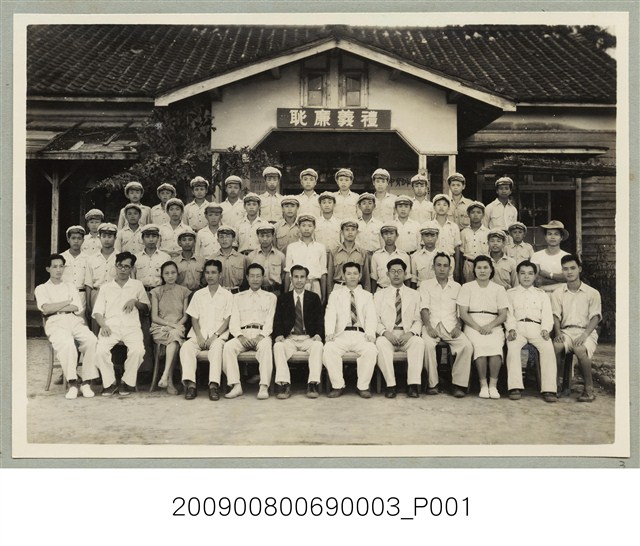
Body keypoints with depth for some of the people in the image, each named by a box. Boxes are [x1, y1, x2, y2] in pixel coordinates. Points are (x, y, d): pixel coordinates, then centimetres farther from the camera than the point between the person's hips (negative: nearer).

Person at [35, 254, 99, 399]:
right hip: (56, 324, -2)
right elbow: (46, 308, -2)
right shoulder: (41, 289, 18)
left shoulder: (71, 287, 25)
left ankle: (86, 383, -26)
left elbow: (78, 309, 8)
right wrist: (68, 302, 4)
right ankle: (72, 383, -32)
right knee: (67, 343, -37)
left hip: (75, 321, 3)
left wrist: (55, 309, -1)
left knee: (91, 340, -30)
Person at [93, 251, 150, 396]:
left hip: (131, 326, 0)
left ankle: (128, 382, -11)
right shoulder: (105, 287, 19)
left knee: (138, 349, -32)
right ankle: (109, 383, -11)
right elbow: (97, 312, 11)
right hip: (110, 326, 1)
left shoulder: (137, 285, 19)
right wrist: (103, 325, -9)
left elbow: (146, 308, 21)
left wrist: (135, 302, -1)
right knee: (100, 350, -30)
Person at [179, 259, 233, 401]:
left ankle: (214, 385, -44)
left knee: (216, 347, -36)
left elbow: (227, 320, 3)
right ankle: (190, 384, -36)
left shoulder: (227, 295, 11)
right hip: (199, 334, 3)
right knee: (186, 347, -29)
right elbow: (194, 318, 11)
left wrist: (215, 336, -12)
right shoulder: (198, 294, 19)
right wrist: (199, 337, -7)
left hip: (218, 335, -2)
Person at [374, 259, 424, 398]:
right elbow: (375, 320, 6)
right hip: (387, 335, 0)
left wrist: (411, 332, -12)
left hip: (407, 335, 1)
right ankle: (390, 385, -32)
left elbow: (418, 320, 9)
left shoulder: (413, 295, 18)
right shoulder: (379, 295, 15)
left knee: (419, 341, -33)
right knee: (381, 343, -35)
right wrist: (385, 332, -14)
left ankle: (413, 385, -34)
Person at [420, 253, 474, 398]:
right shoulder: (426, 285, 14)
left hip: (451, 326, 2)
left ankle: (458, 384, -18)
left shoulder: (457, 287, 20)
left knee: (467, 346, -28)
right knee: (427, 344, -34)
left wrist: (458, 326, -6)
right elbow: (424, 309, 2)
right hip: (432, 325, -1)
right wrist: (429, 327, -14)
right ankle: (432, 383, -21)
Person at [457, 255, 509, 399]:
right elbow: (463, 313, 2)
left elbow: (503, 315, 7)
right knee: (480, 345, -33)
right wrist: (477, 327, -12)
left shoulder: (499, 289, 14)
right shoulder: (467, 287, 11)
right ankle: (483, 385, -22)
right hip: (472, 325, -1)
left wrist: (490, 326, -12)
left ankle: (493, 385, -23)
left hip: (493, 326, 1)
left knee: (495, 345, -32)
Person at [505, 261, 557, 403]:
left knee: (548, 347, -31)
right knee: (512, 347, -34)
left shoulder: (541, 294, 26)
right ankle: (515, 387, -36)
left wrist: (545, 330, -7)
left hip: (536, 327, 1)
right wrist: (511, 329, -11)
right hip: (517, 326, -1)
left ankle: (548, 389, -33)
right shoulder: (510, 293, 22)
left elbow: (547, 315, 13)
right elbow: (508, 314, 8)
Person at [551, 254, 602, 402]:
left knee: (580, 349, -36)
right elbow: (556, 316, 5)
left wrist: (585, 335, -19)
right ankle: (558, 382, -15)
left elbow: (595, 317, -2)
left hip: (586, 331, -2)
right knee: (556, 346, -33)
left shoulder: (592, 293, 5)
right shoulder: (558, 293, 12)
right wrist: (558, 332, -15)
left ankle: (589, 388, -19)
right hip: (566, 331, 2)